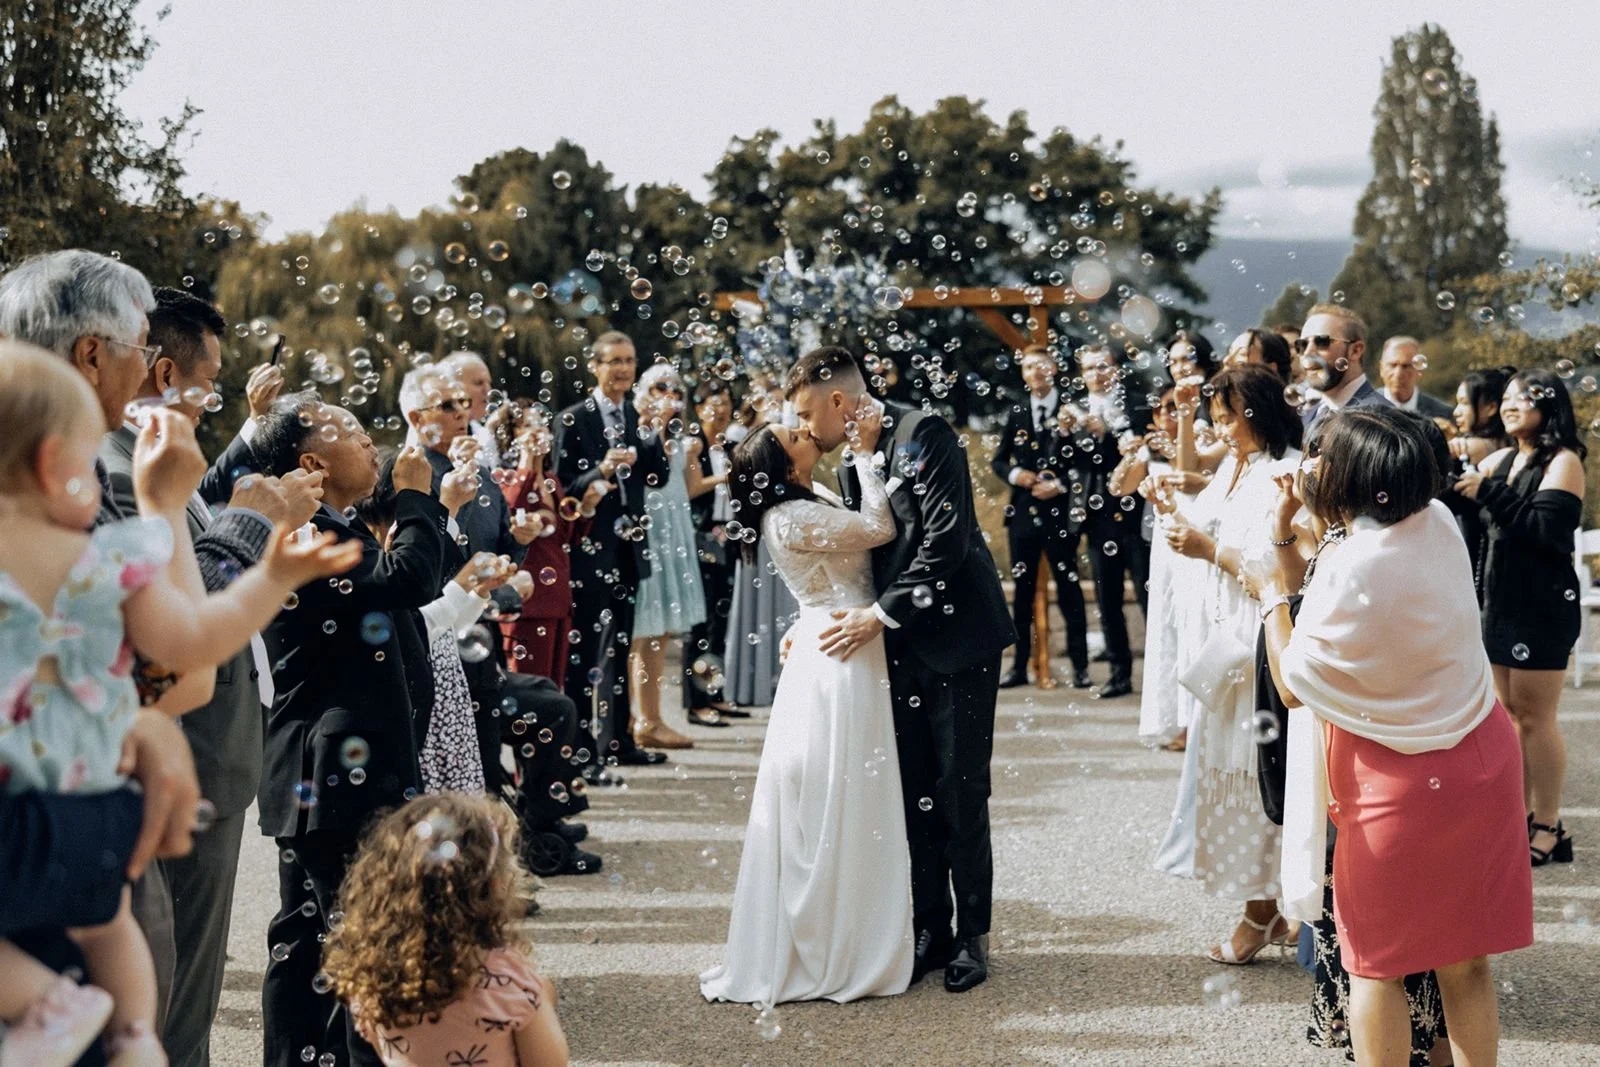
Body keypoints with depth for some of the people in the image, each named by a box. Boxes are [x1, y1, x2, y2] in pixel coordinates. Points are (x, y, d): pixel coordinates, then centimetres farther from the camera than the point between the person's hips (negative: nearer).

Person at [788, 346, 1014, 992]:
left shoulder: (924, 435, -11)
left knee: (960, 795, -1)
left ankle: (973, 934, 12)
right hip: (898, 646, 7)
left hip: (955, 639, -7)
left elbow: (948, 539, -19)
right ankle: (931, 930, 18)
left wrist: (881, 615, -17)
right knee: (914, 794, 7)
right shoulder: (849, 463, 13)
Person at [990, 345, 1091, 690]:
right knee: (1023, 588, 8)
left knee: (1068, 586, 2)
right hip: (1023, 510, 4)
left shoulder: (1071, 408, -2)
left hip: (1059, 510, -4)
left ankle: (1080, 665, 8)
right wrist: (1015, 474, -6)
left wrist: (1060, 485, -16)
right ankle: (1020, 665, 14)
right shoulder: (1016, 412, 10)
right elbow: (998, 460, 13)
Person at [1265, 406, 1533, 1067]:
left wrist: (1273, 594, -4)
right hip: (1482, 757, 7)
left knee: (1376, 962, 10)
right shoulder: (1438, 524, -3)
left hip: (1402, 783, -7)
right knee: (1465, 962, 15)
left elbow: (1293, 685, -13)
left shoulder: (1351, 569, -25)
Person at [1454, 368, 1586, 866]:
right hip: (1499, 602, 7)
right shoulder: (1500, 460, 13)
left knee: (1535, 717, -3)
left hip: (1542, 606, -7)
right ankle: (1519, 816, 20)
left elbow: (1546, 528, -21)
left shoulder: (1562, 461, -9)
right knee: (1510, 714, 12)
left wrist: (1489, 493, -22)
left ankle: (1548, 828, 6)